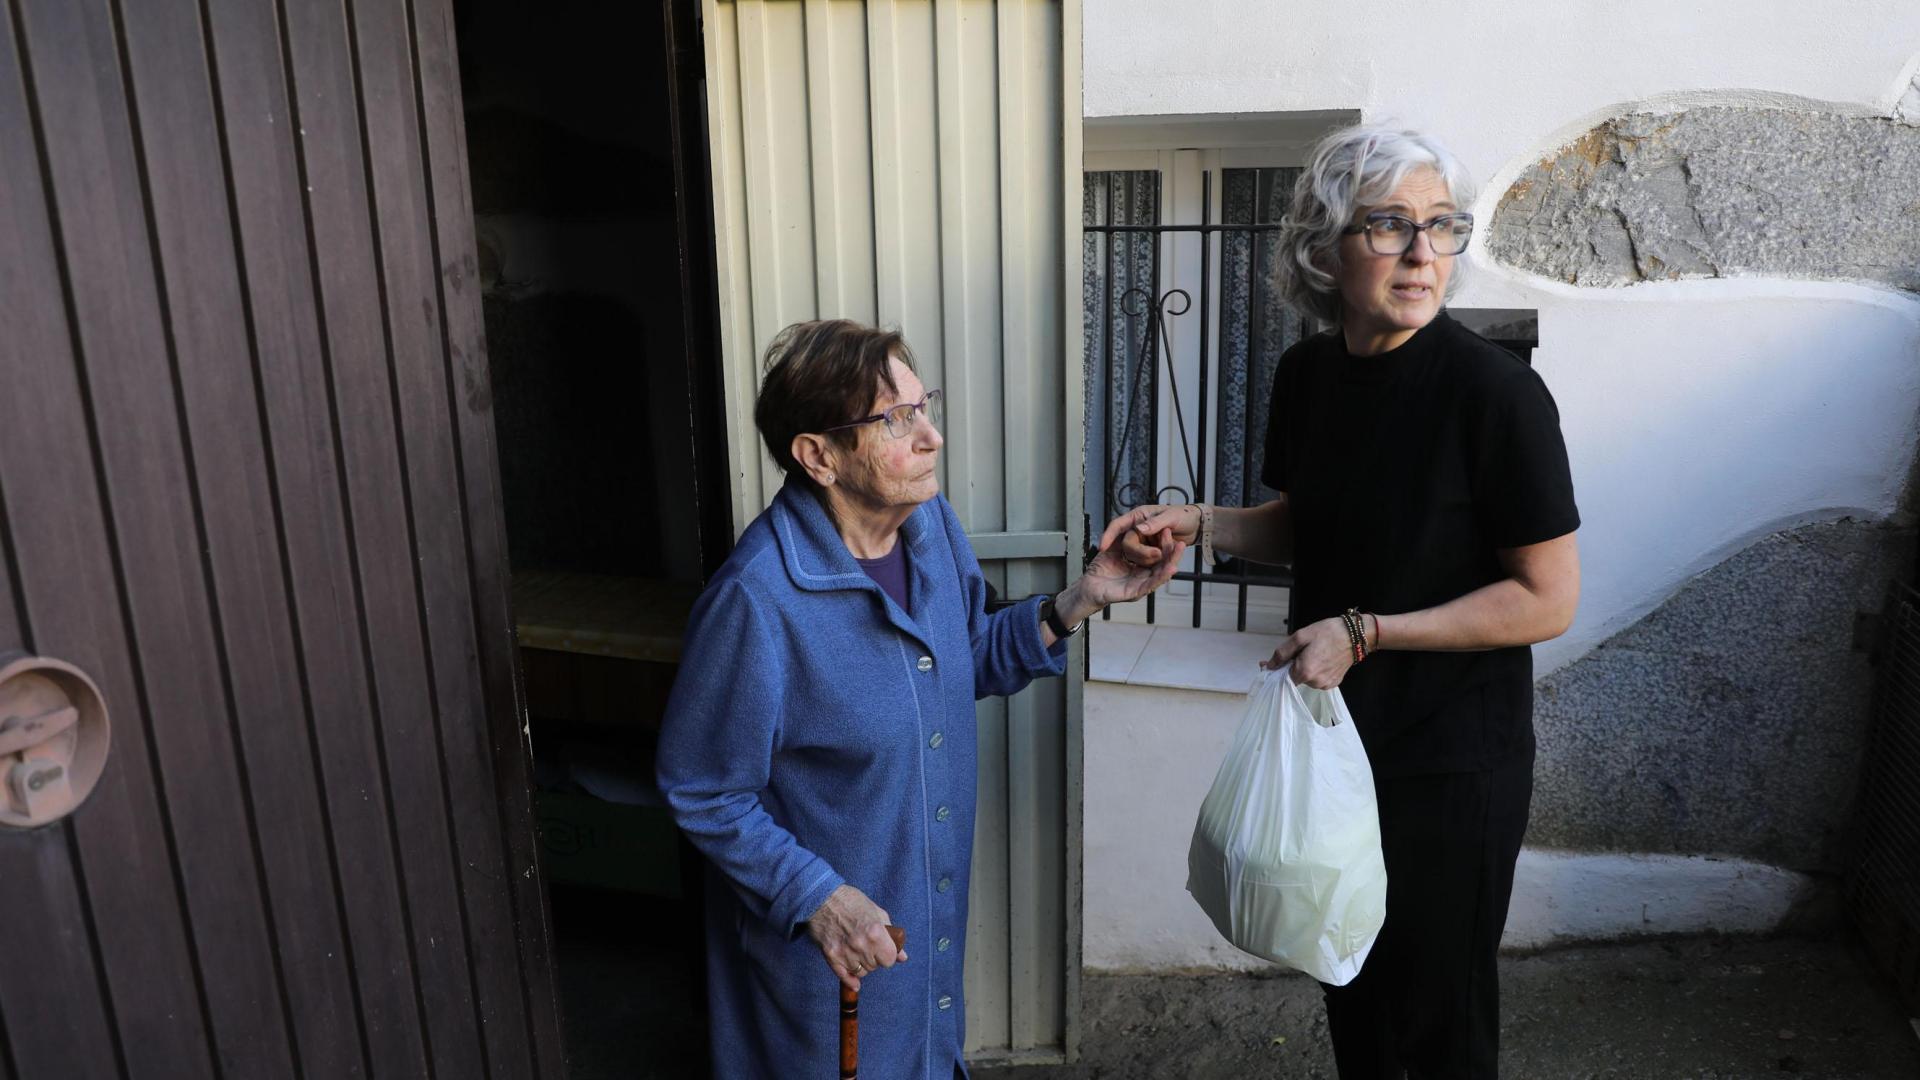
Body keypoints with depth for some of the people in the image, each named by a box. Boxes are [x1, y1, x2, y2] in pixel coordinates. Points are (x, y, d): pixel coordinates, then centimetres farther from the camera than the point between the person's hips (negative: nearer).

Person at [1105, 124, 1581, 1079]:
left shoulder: (1496, 392, -20)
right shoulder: (1306, 374, -2)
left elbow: (1546, 599, -18)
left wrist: (1365, 632, -23)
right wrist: (1199, 524, -5)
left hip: (1451, 760, -6)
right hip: (1335, 735, 6)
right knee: (1349, 984, 25)